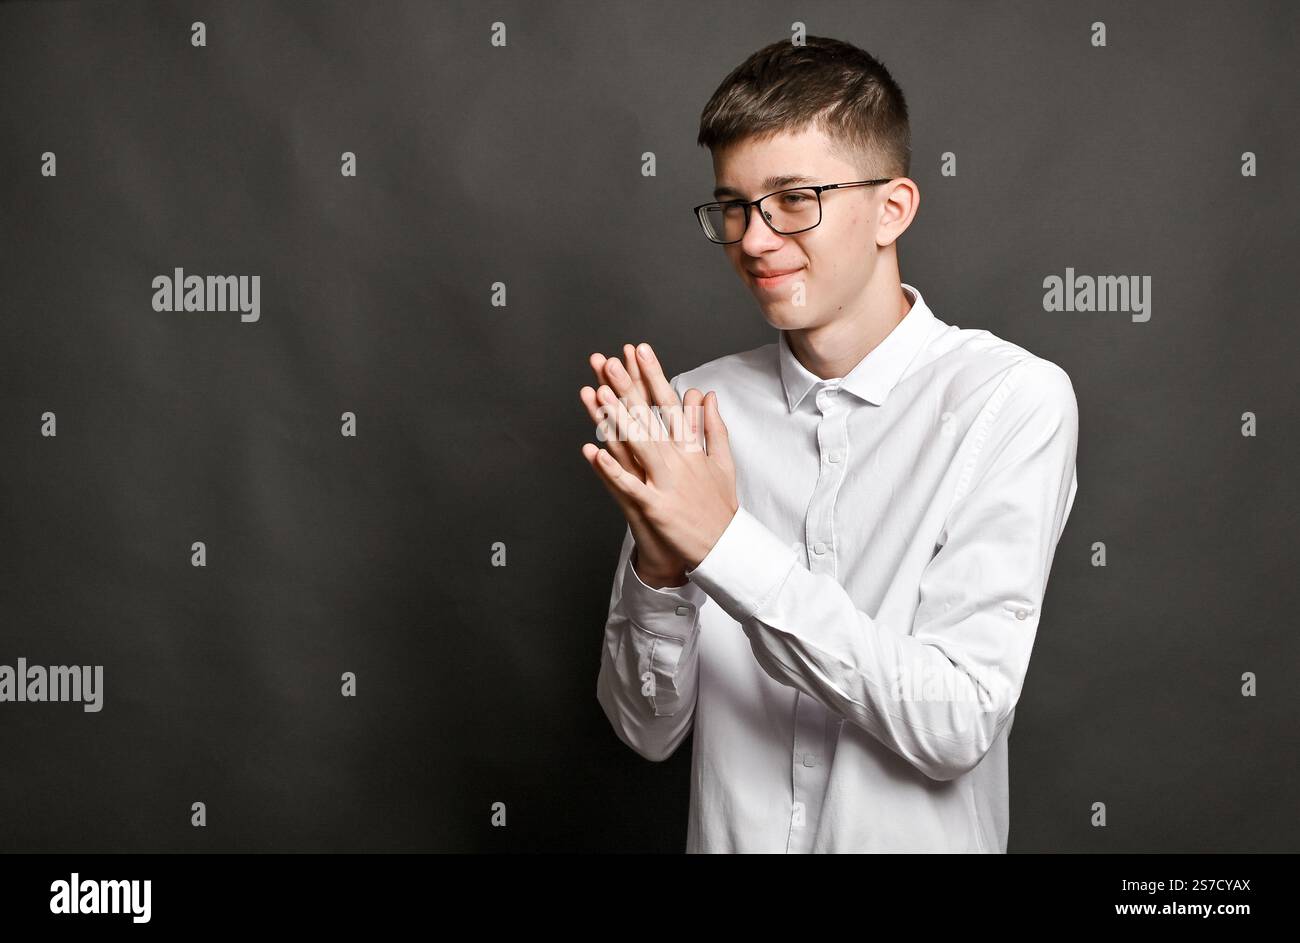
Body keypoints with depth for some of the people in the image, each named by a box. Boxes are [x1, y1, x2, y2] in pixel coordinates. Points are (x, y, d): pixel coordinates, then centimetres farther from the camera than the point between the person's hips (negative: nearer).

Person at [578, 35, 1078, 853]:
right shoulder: (694, 410, -6)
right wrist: (660, 568, -22)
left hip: (916, 832, -2)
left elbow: (956, 724, -22)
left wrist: (725, 542, -26)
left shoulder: (1014, 400, -16)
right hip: (728, 832, 3)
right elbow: (649, 729, -5)